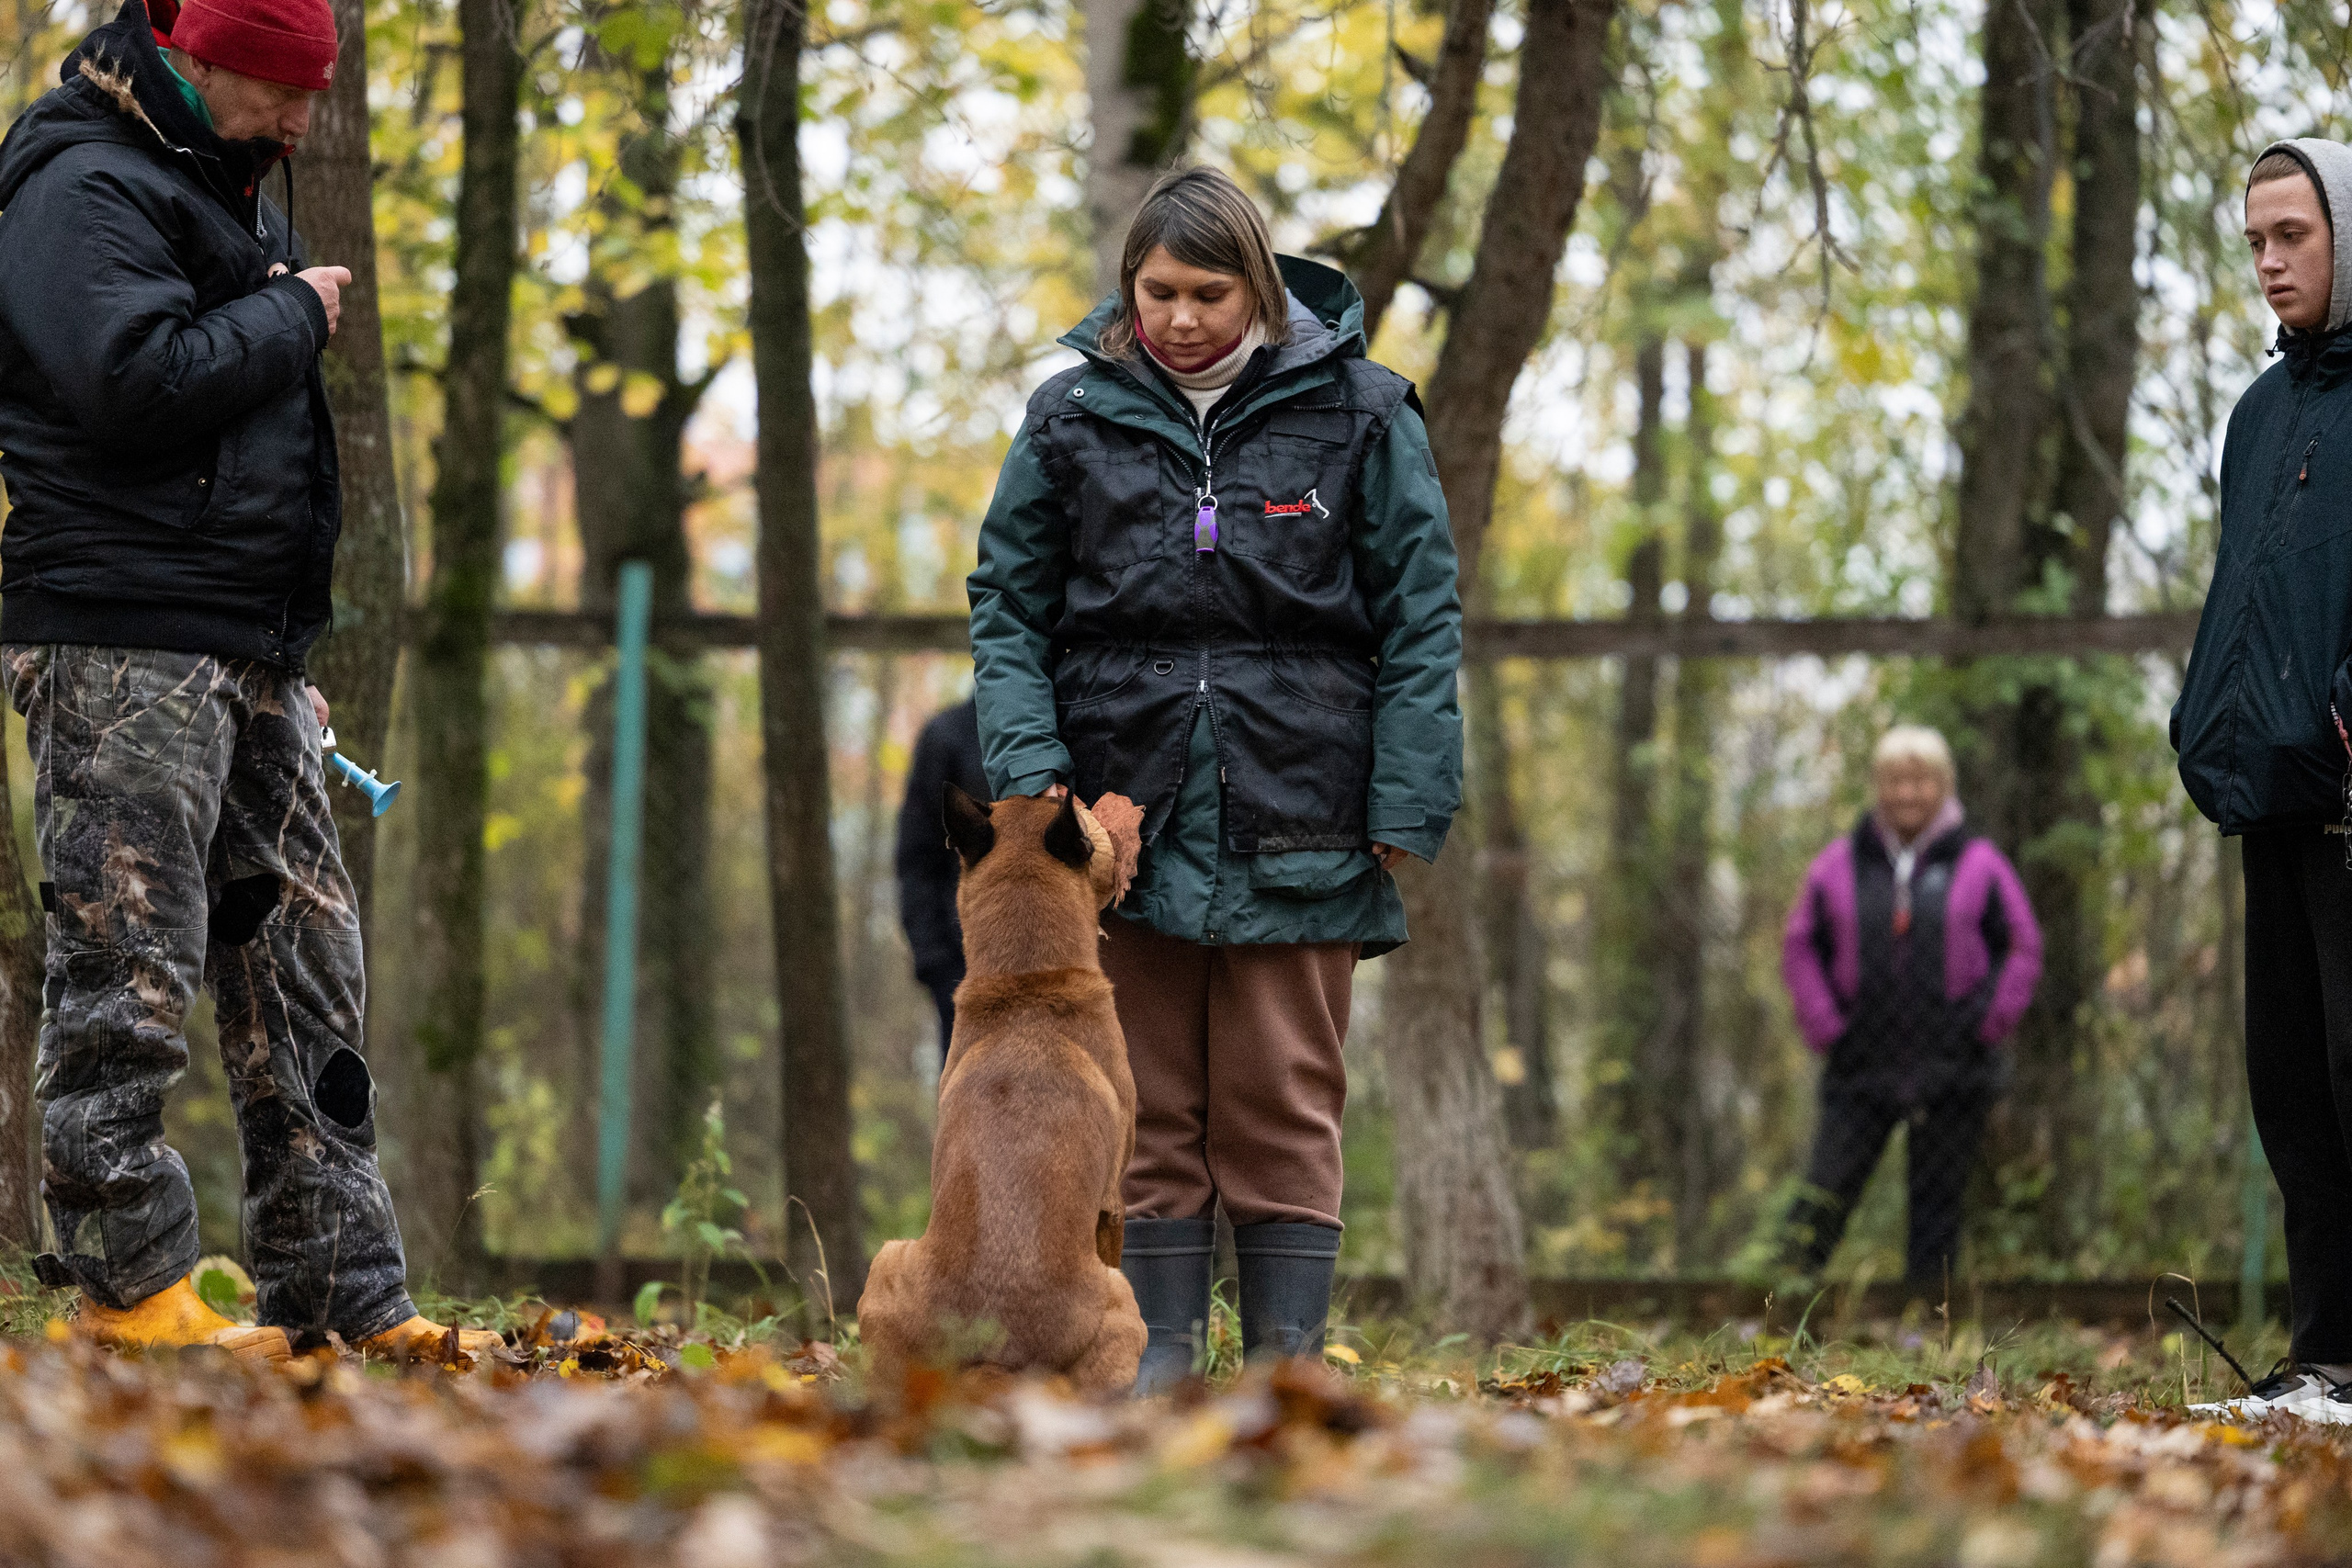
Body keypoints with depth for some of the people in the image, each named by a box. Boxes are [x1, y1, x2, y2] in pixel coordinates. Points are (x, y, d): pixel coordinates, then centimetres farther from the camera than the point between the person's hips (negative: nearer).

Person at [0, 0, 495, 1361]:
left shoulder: (229, 202, 23)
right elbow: (138, 380, -25)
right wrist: (294, 316, -10)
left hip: (246, 658, 10)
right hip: (120, 645, -10)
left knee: (306, 960, 7)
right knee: (131, 965, -9)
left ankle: (346, 1292, 9)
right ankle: (127, 1285, -4)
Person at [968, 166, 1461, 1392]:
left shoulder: (1357, 413, 2)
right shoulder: (1073, 417, 7)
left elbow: (1419, 623, 3)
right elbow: (1007, 610, 9)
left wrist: (1402, 808, -5)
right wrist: (1030, 765, -5)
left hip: (1296, 825, -2)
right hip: (1128, 821, 2)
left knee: (1285, 1107, 0)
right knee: (1150, 1108, 5)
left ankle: (1287, 1363, 4)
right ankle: (1161, 1359, 11)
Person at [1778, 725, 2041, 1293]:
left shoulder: (1980, 866, 2)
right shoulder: (1838, 867, 6)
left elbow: (2022, 949, 5)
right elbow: (1800, 949, 11)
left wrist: (1982, 1027, -4)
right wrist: (1826, 1029, -1)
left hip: (1951, 1074, 0)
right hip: (1861, 1069, 1)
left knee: (1938, 1199, 3)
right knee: (1827, 1188, -9)